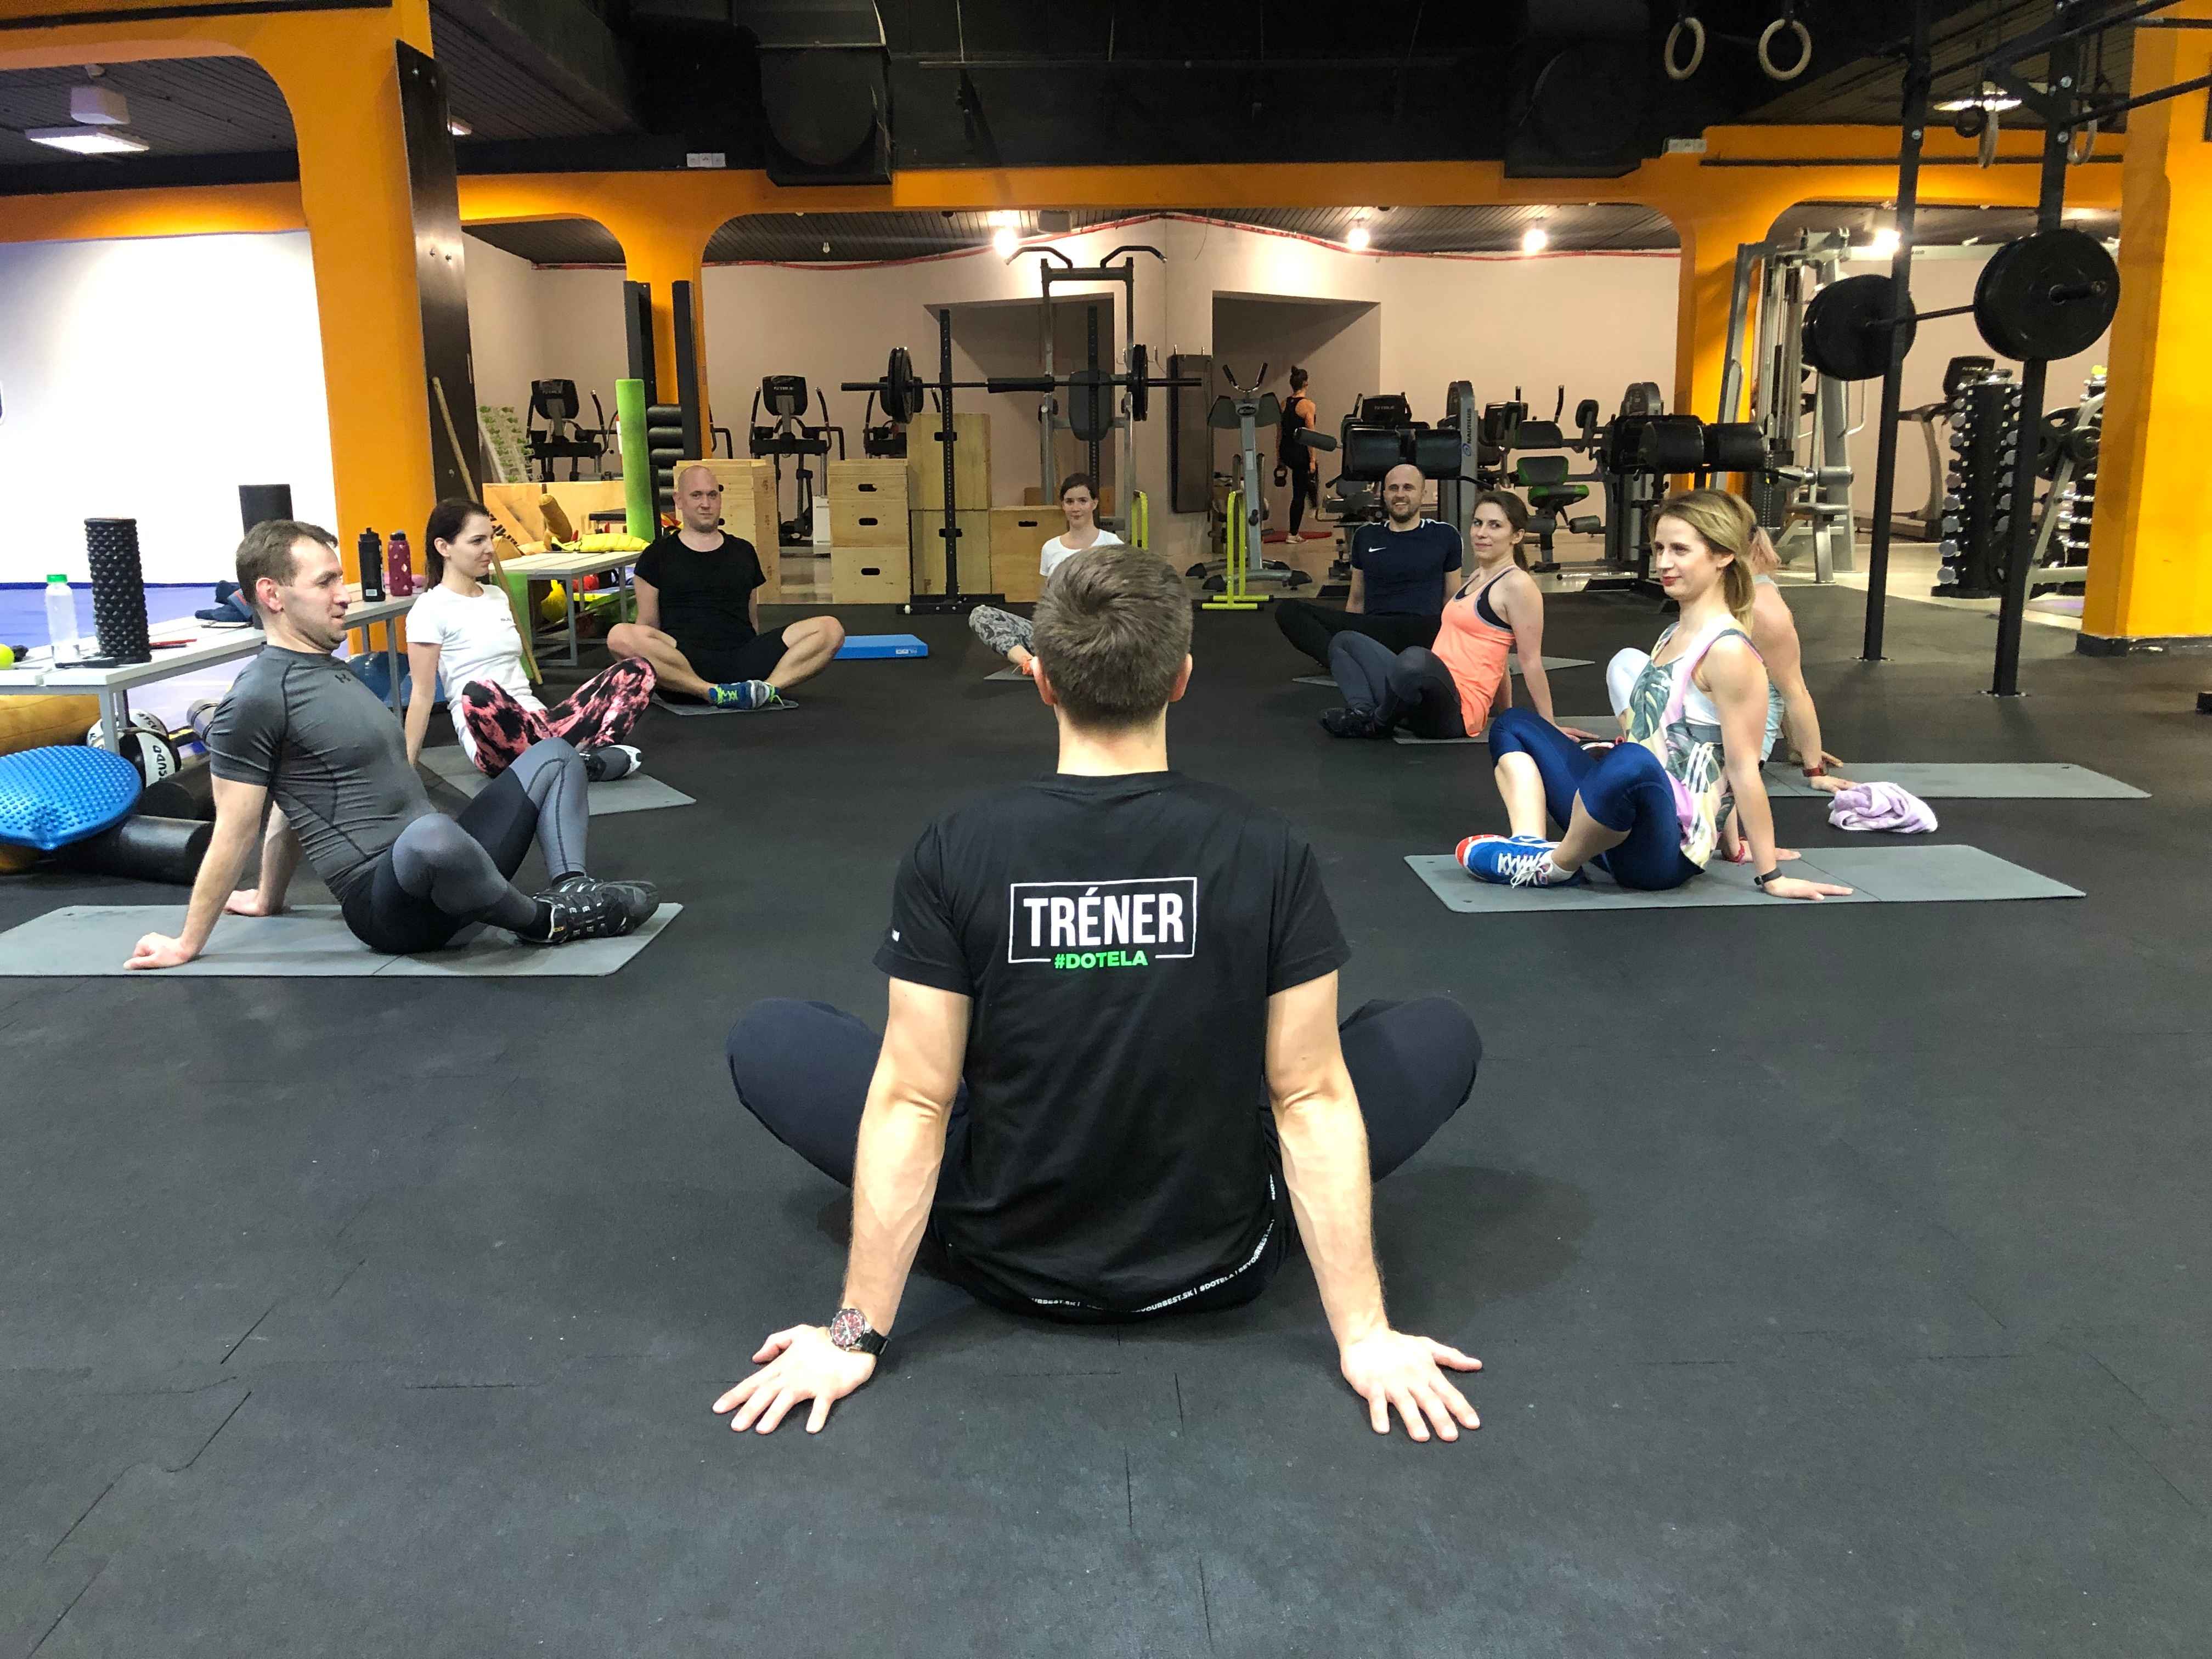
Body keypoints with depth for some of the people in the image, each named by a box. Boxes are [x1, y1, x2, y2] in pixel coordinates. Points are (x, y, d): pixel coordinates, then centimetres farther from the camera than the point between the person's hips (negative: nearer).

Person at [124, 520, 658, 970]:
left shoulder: (333, 671, 18)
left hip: (439, 864, 10)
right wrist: (188, 944, -3)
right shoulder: (258, 698, -12)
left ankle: (573, 889, -11)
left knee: (553, 755, 15)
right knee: (430, 834, -44)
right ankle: (544, 920, -15)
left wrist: (268, 899, 31)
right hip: (388, 904, -10)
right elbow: (234, 833, -9)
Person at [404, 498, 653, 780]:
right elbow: (423, 694, -5)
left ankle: (595, 751, -32)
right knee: (479, 693, -43)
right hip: (494, 739, -7)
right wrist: (406, 766, -9)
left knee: (637, 670, -8)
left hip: (537, 721, 7)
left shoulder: (497, 597, 18)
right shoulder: (430, 610, -3)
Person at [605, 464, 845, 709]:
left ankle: (769, 688, -40)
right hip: (683, 665, -3)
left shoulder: (743, 552, 23)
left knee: (831, 629, -20)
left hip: (743, 659, 3)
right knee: (620, 636, -36)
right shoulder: (658, 556, 14)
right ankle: (715, 694, -40)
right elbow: (649, 625, 12)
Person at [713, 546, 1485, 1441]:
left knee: (764, 1039, 15)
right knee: (1443, 1033, 16)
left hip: (1007, 1259, 0)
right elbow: (1312, 1097, -12)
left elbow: (912, 1102, -12)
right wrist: (1364, 1335, -5)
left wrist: (855, 1335, -4)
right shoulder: (1269, 851, -14)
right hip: (1218, 1264, 1)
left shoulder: (953, 852, -15)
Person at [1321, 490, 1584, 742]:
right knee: (1345, 642, 18)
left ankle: (1379, 725, -12)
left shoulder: (1517, 585, -9)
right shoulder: (1476, 578, 19)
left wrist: (1549, 725, -7)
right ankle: (1364, 712, -11)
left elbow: (1531, 661, -9)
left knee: (1415, 658, -42)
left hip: (1457, 711, -10)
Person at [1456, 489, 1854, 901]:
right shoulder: (1674, 635, 14)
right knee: (1513, 726, 15)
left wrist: (1771, 876, -10)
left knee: (1630, 762, -42)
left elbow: (1743, 769, -13)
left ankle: (1557, 865, -14)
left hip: (1668, 849, -10)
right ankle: (1531, 845, -11)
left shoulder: (1727, 651, -13)